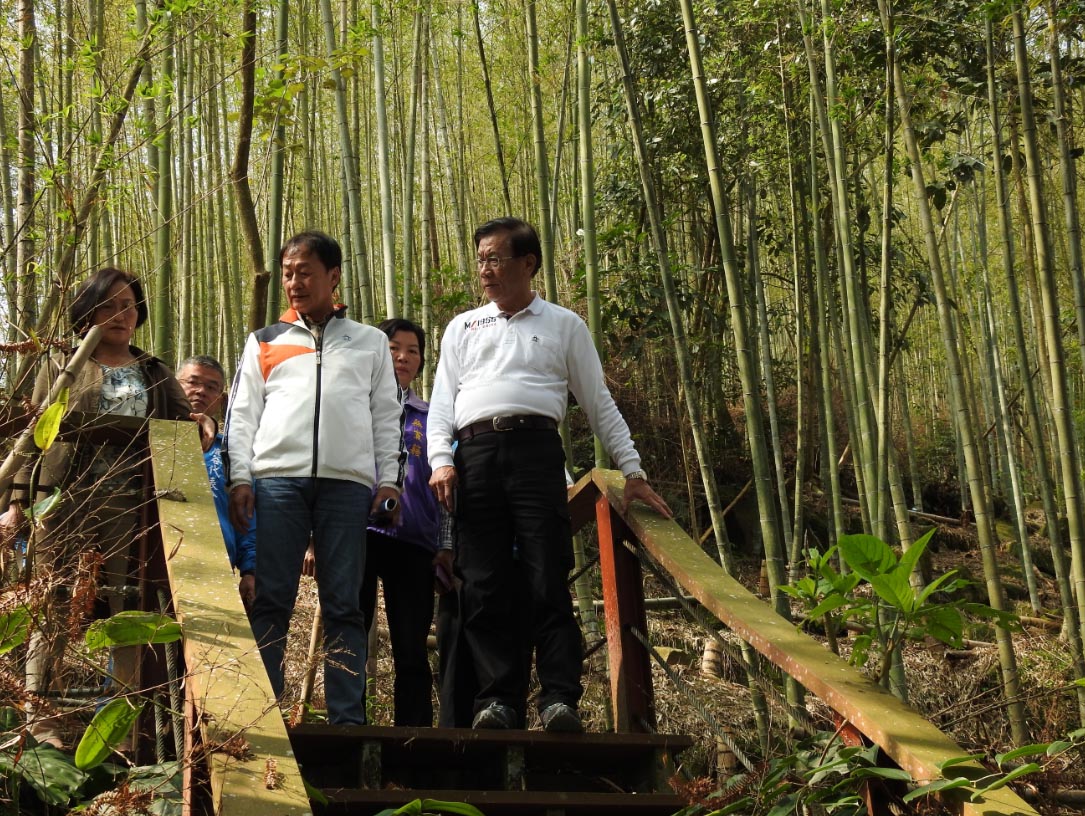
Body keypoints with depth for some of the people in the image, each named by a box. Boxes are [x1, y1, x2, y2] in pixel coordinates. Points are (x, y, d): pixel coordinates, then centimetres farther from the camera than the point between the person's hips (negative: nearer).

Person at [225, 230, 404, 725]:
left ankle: (348, 717, -2)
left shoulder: (370, 342, 19)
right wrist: (239, 477, 0)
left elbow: (386, 416, 15)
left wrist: (389, 479, 3)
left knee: (344, 604, -2)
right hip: (277, 477, 0)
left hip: (348, 481, 0)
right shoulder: (264, 342, 19)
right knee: (271, 600, -4)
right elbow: (242, 414, 13)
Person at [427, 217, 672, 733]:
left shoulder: (563, 325, 17)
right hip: (474, 454, 2)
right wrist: (441, 461, 0)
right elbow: (442, 401, 18)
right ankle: (499, 700, -2)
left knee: (548, 579, -11)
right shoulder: (462, 328, 24)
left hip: (534, 447, -2)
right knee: (484, 586, -4)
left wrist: (632, 471, 10)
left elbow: (599, 404, 17)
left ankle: (559, 700, -12)